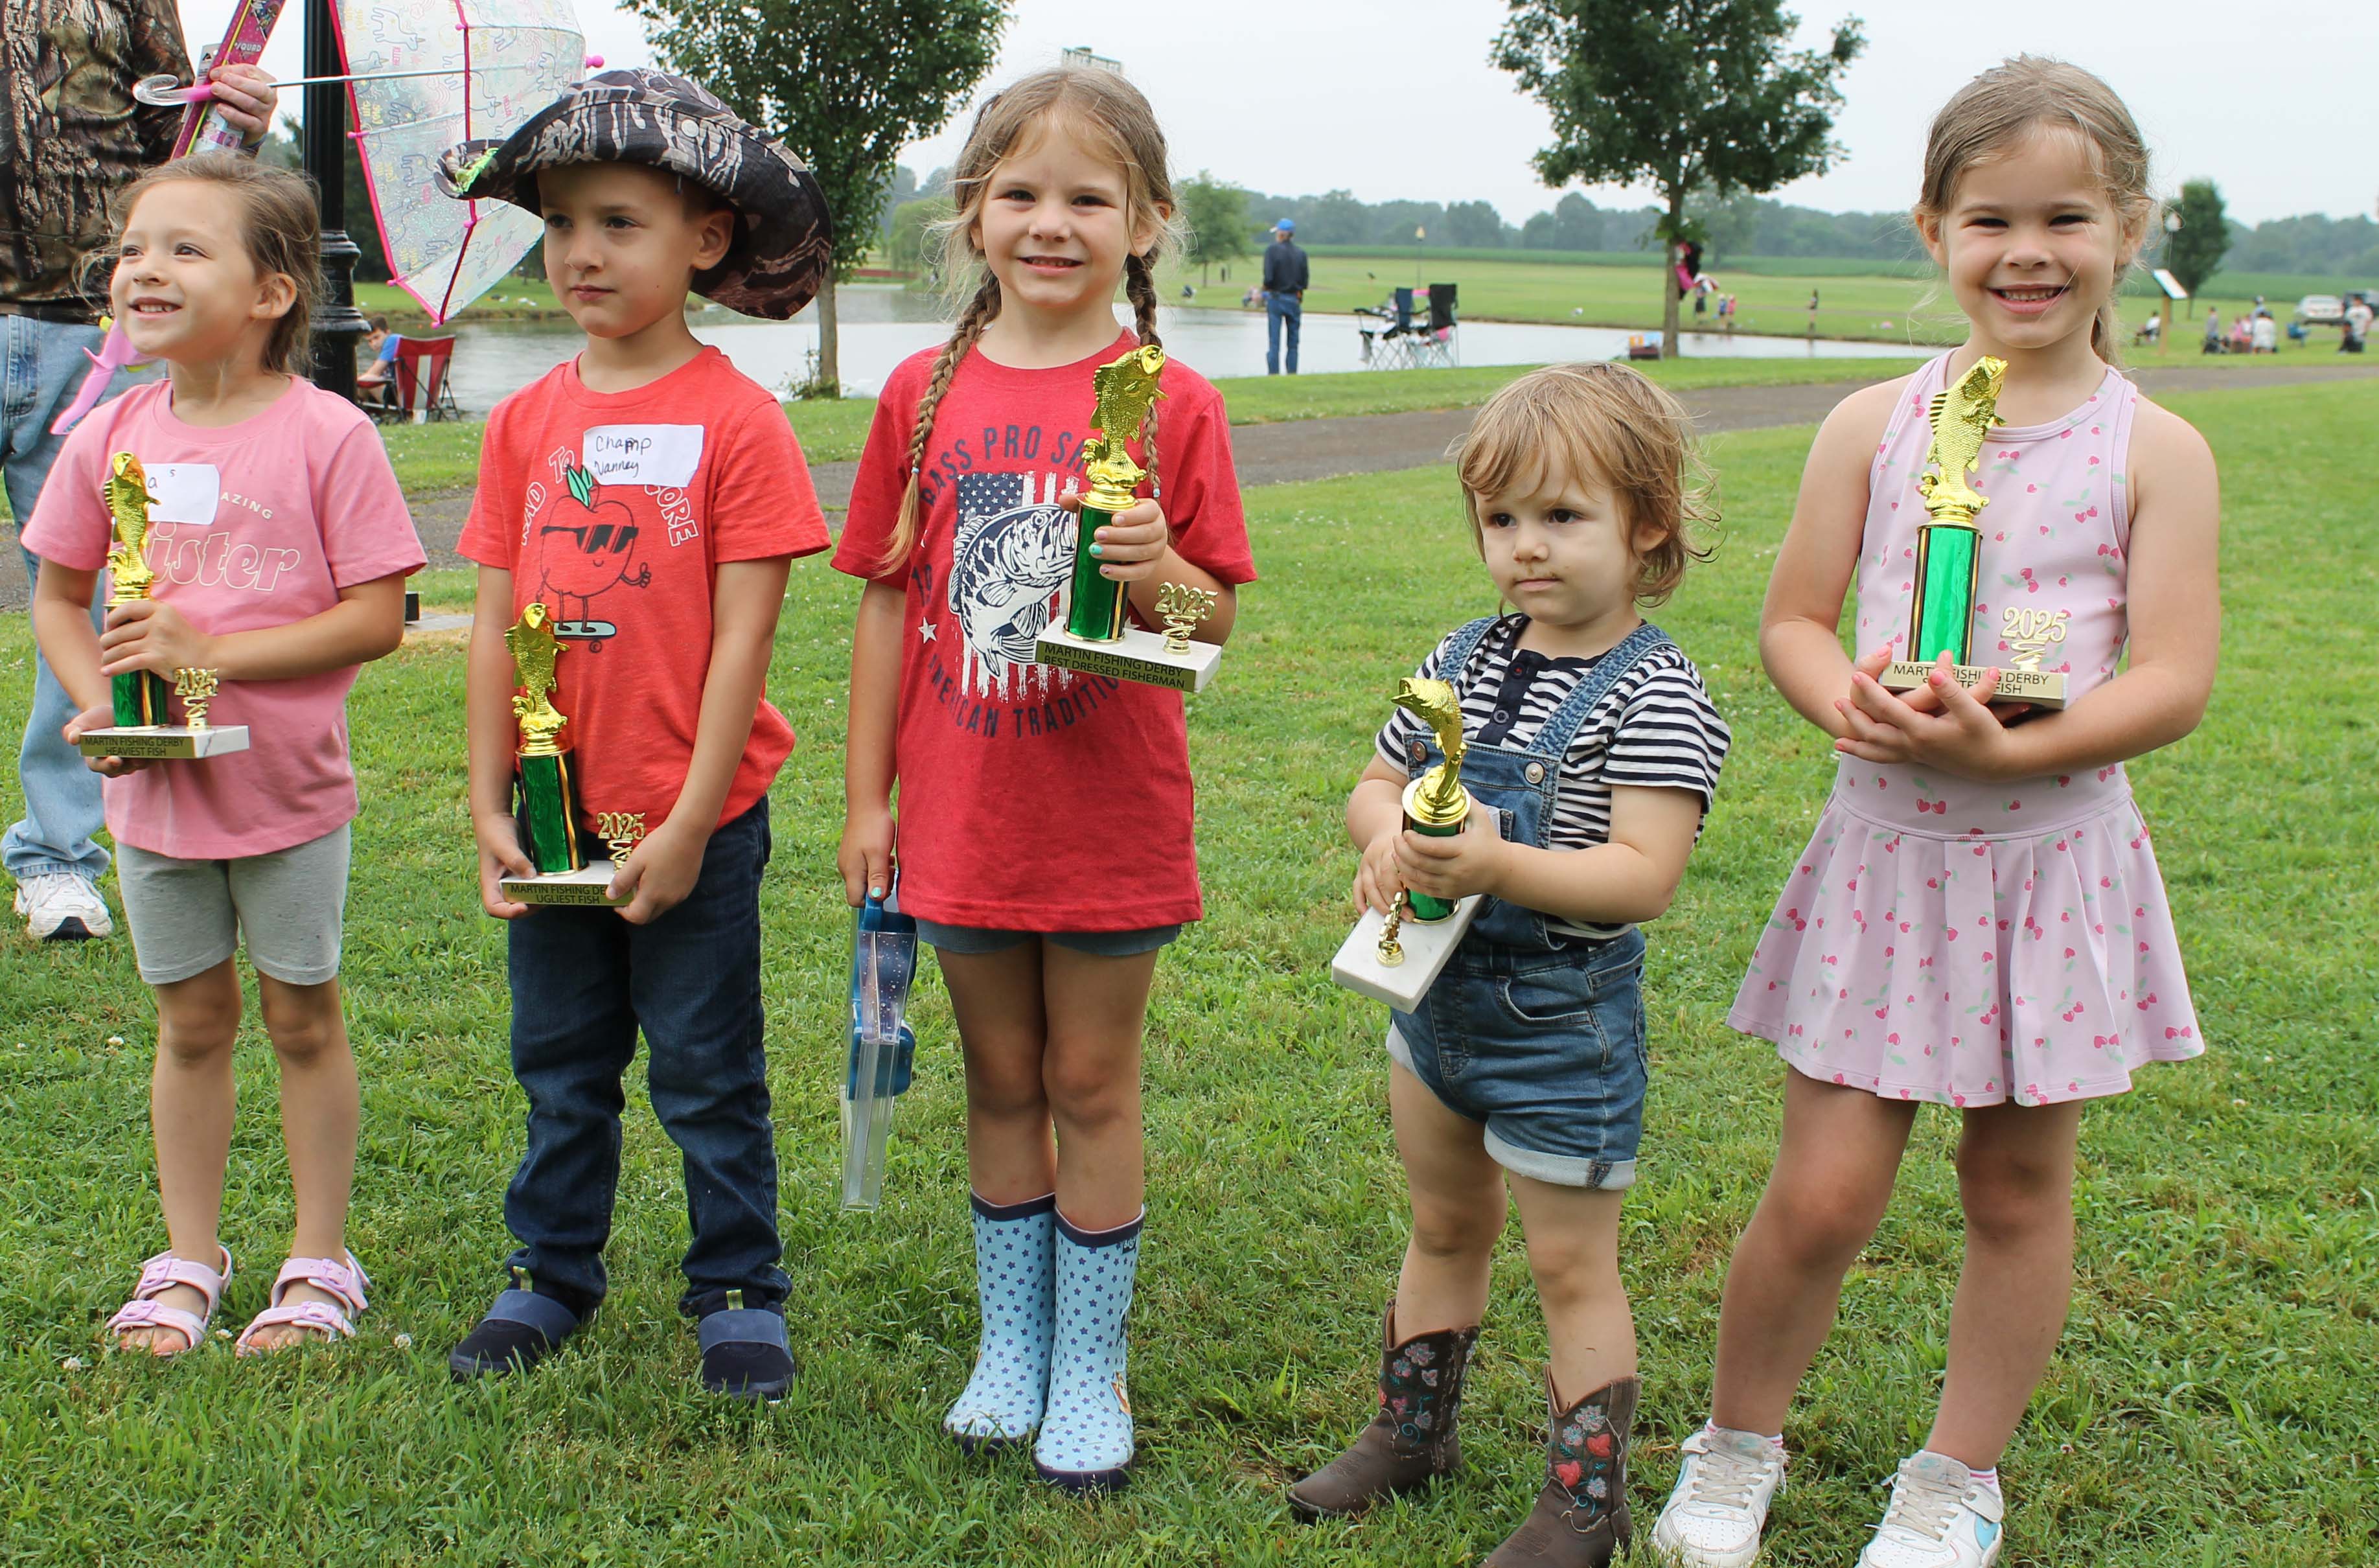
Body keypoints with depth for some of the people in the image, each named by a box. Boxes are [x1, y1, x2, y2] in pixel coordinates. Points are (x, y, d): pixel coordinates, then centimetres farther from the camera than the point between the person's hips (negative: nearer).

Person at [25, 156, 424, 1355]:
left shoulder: (326, 435, -13)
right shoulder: (109, 438, 0)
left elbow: (377, 615, -15)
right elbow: (57, 595, 9)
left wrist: (213, 651, -21)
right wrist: (95, 699, -9)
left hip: (289, 787, -3)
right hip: (154, 792, 4)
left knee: (302, 1017, 9)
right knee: (190, 1022, 15)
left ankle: (320, 1262, 23)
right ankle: (188, 1261, 29)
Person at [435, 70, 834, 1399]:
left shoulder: (738, 420, -12)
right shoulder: (528, 421, 3)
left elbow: (743, 635, -14)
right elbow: (497, 621, 5)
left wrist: (688, 824, -15)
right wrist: (490, 803, 1)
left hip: (693, 819, -5)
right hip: (556, 817, 5)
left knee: (708, 1070, 8)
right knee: (562, 1065, 18)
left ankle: (739, 1289, 23)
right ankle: (552, 1275, 34)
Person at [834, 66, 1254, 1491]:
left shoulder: (1172, 403, -6)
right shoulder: (927, 393, 1)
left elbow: (1216, 622, -2)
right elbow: (888, 601, 5)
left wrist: (1161, 573, -25)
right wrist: (866, 797, 4)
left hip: (1109, 816, -2)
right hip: (963, 811, 3)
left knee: (1093, 1084, 8)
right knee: (1002, 1081, 15)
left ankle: (1091, 1370, 23)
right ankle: (1011, 1344, 31)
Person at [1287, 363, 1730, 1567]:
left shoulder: (1654, 698, -18)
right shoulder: (1467, 659, 2)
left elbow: (1642, 877, -26)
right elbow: (1375, 782, 10)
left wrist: (1495, 864, -37)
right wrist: (1387, 830, -14)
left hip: (1563, 1016, -7)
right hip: (1437, 987, 7)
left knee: (1571, 1265, 8)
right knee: (1444, 1227, 24)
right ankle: (1412, 1430, 42)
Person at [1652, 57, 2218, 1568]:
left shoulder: (2157, 449, -3)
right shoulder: (1874, 424, 1)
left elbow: (2174, 679, -9)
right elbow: (1791, 620, 5)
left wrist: (2009, 747, -24)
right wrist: (1850, 698, -17)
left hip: (2052, 857, 0)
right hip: (1883, 850, 0)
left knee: (2020, 1187, 11)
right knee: (1822, 1195, 0)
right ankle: (1737, 1445, 25)